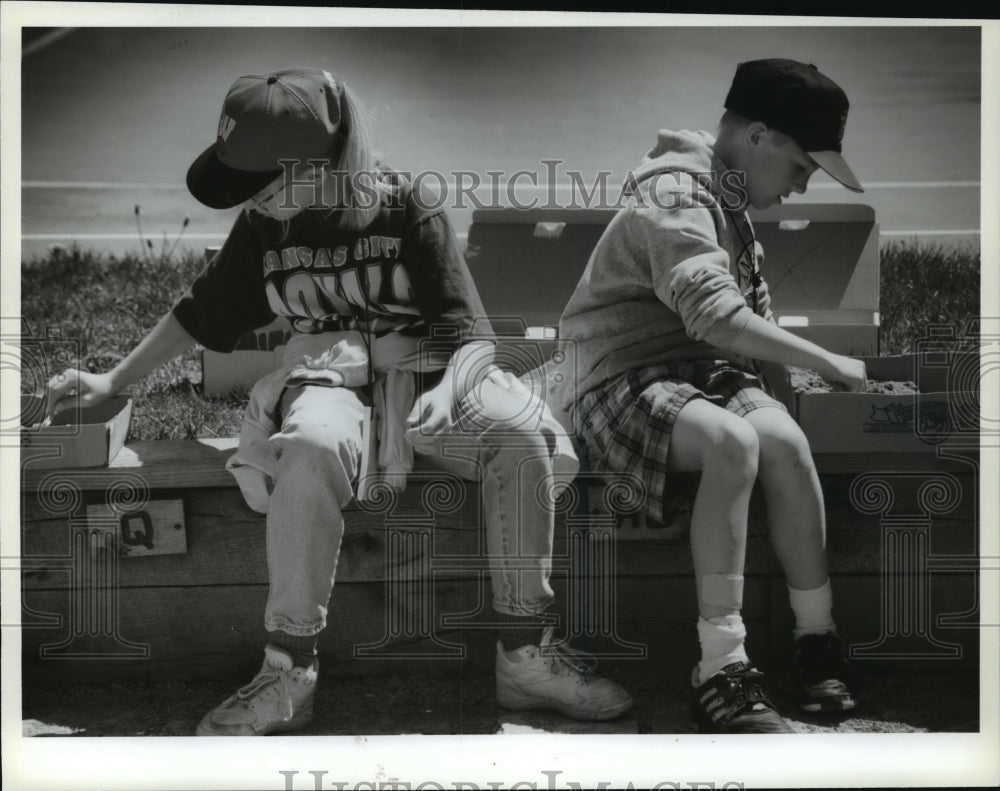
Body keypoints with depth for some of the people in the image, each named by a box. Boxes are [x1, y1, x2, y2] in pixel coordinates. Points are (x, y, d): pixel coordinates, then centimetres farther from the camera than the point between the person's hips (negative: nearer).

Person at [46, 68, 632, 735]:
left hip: (424, 371, -1)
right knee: (313, 446, -37)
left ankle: (526, 655, -20)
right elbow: (198, 313, 19)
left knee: (521, 433, -31)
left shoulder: (411, 210, -6)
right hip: (327, 374, 1)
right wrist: (112, 382, 19)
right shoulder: (263, 226, 4)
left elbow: (473, 338, -10)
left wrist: (446, 393, -32)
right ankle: (289, 672, -29)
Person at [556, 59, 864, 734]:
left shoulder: (731, 204, 19)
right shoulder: (674, 196, -13)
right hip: (626, 382, -7)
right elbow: (716, 316, -26)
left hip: (707, 375, 7)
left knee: (781, 438, -25)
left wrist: (783, 394, 6)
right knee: (733, 441, -36)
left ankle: (818, 641, -14)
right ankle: (721, 673, -33)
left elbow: (755, 318, 21)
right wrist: (829, 363, -19)